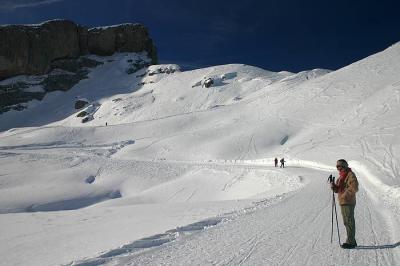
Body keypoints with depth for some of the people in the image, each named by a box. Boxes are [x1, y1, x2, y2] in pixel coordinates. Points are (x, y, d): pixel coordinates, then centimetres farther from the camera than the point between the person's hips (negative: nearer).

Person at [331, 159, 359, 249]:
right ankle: (352, 241, 24)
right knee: (347, 222, 15)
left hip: (348, 202, -10)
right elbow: (337, 190, 19)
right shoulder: (341, 176, 19)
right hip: (342, 202, 10)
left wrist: (345, 195, -22)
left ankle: (350, 242, -4)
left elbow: (354, 188, -21)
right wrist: (333, 186, 0)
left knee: (349, 222, -7)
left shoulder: (350, 175, -9)